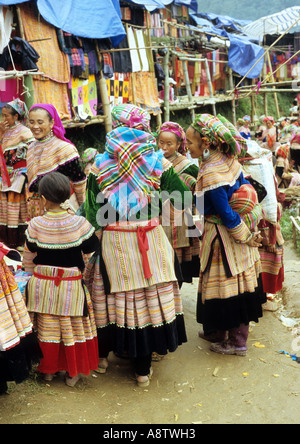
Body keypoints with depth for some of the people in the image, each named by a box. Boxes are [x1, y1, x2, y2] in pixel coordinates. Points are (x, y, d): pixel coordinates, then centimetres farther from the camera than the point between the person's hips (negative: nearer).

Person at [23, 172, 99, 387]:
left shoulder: (35, 224, -14)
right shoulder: (78, 223, -17)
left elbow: (30, 250, 1)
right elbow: (91, 247, -4)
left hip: (42, 284, 1)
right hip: (71, 286, -1)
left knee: (47, 327, 16)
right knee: (72, 327, 12)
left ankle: (49, 369, 31)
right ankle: (72, 373, 24)